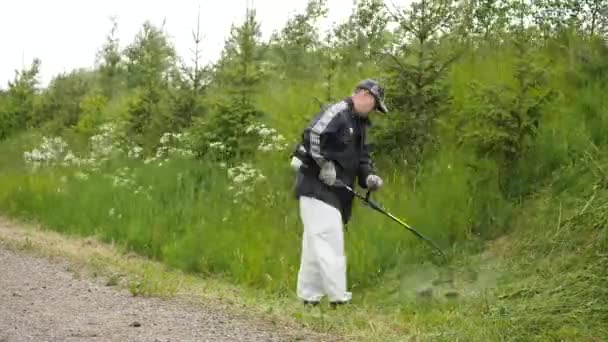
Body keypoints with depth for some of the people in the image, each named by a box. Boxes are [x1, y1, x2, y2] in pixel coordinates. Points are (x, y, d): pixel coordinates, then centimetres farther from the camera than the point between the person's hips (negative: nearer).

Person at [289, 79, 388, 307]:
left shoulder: (359, 124, 20)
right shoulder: (338, 112, -11)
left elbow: (362, 157, 21)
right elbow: (312, 136, -23)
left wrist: (369, 176, 2)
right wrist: (325, 165, -20)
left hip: (335, 190, 10)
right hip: (317, 187, -10)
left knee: (316, 243, 12)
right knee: (330, 240, -11)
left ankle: (309, 294, 17)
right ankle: (338, 296, -10)